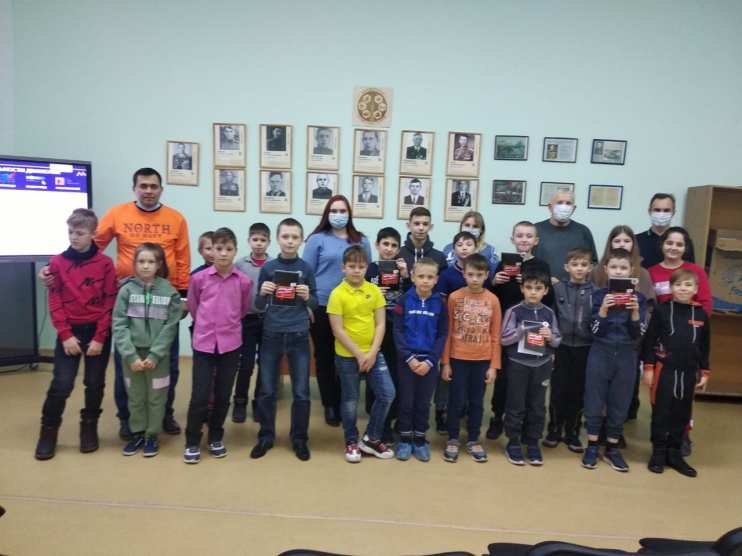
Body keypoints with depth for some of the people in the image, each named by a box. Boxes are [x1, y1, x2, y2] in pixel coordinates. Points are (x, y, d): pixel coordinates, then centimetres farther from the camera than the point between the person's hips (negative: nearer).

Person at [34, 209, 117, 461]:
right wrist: (65, 335, -9)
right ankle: (48, 431, 17)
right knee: (61, 385, -2)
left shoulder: (105, 263, -5)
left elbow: (110, 303, -5)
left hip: (98, 332, 0)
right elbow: (55, 302, -1)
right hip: (69, 331, 1)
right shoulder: (57, 262, -1)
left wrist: (99, 338, -10)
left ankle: (89, 428, 26)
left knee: (95, 384, 8)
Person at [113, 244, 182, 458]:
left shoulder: (169, 291, -5)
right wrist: (131, 355, -14)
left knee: (156, 397, 9)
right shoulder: (127, 290, -4)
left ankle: (152, 436, 25)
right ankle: (137, 434, 30)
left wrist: (154, 355, -13)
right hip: (132, 354, 1)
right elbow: (119, 325, -7)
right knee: (135, 397, 14)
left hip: (158, 355, -1)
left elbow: (170, 327, -7)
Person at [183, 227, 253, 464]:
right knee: (199, 396, 0)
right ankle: (192, 442, 20)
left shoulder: (244, 281, -4)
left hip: (231, 344, 1)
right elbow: (192, 307, 11)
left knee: (223, 395, 10)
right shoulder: (199, 278, -5)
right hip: (203, 344, -1)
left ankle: (216, 437, 30)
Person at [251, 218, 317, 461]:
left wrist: (307, 297, -16)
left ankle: (300, 439, 23)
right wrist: (262, 293, -15)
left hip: (299, 336, 0)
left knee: (301, 392, 6)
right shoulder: (267, 268, 1)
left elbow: (315, 303, 5)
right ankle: (266, 437, 26)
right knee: (267, 390, 9)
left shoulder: (305, 268, 1)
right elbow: (259, 306, 5)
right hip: (271, 335, 1)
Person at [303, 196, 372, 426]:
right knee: (324, 357, 8)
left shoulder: (362, 241, 8)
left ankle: (343, 403, 25)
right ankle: (329, 405, 23)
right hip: (322, 307, -2)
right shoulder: (317, 239, 0)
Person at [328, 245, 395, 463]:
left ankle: (371, 438, 20)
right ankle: (352, 442, 28)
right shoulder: (337, 294, -11)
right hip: (347, 356, -3)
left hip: (373, 353, 4)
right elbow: (338, 330, -13)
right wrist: (359, 354, -15)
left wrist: (372, 353, -11)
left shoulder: (374, 290, 0)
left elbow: (380, 324, -1)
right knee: (350, 401, 9)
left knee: (387, 393, 1)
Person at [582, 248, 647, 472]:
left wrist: (635, 312, -20)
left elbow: (638, 334, -4)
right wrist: (604, 309, -22)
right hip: (600, 354, -1)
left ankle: (612, 449, 24)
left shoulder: (638, 298, -1)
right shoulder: (599, 295, -4)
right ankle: (592, 446, 19)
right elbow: (595, 331, -8)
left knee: (620, 403, 9)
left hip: (626, 356, 1)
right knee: (595, 401, 4)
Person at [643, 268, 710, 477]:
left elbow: (705, 346, 11)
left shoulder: (701, 314, 4)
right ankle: (659, 452, 16)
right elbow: (650, 340, -5)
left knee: (682, 413, 10)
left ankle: (674, 453, 23)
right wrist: (648, 367, -8)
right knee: (661, 412, 3)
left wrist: (705, 371, 9)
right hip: (664, 369, -3)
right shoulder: (662, 310, -6)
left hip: (689, 372, 4)